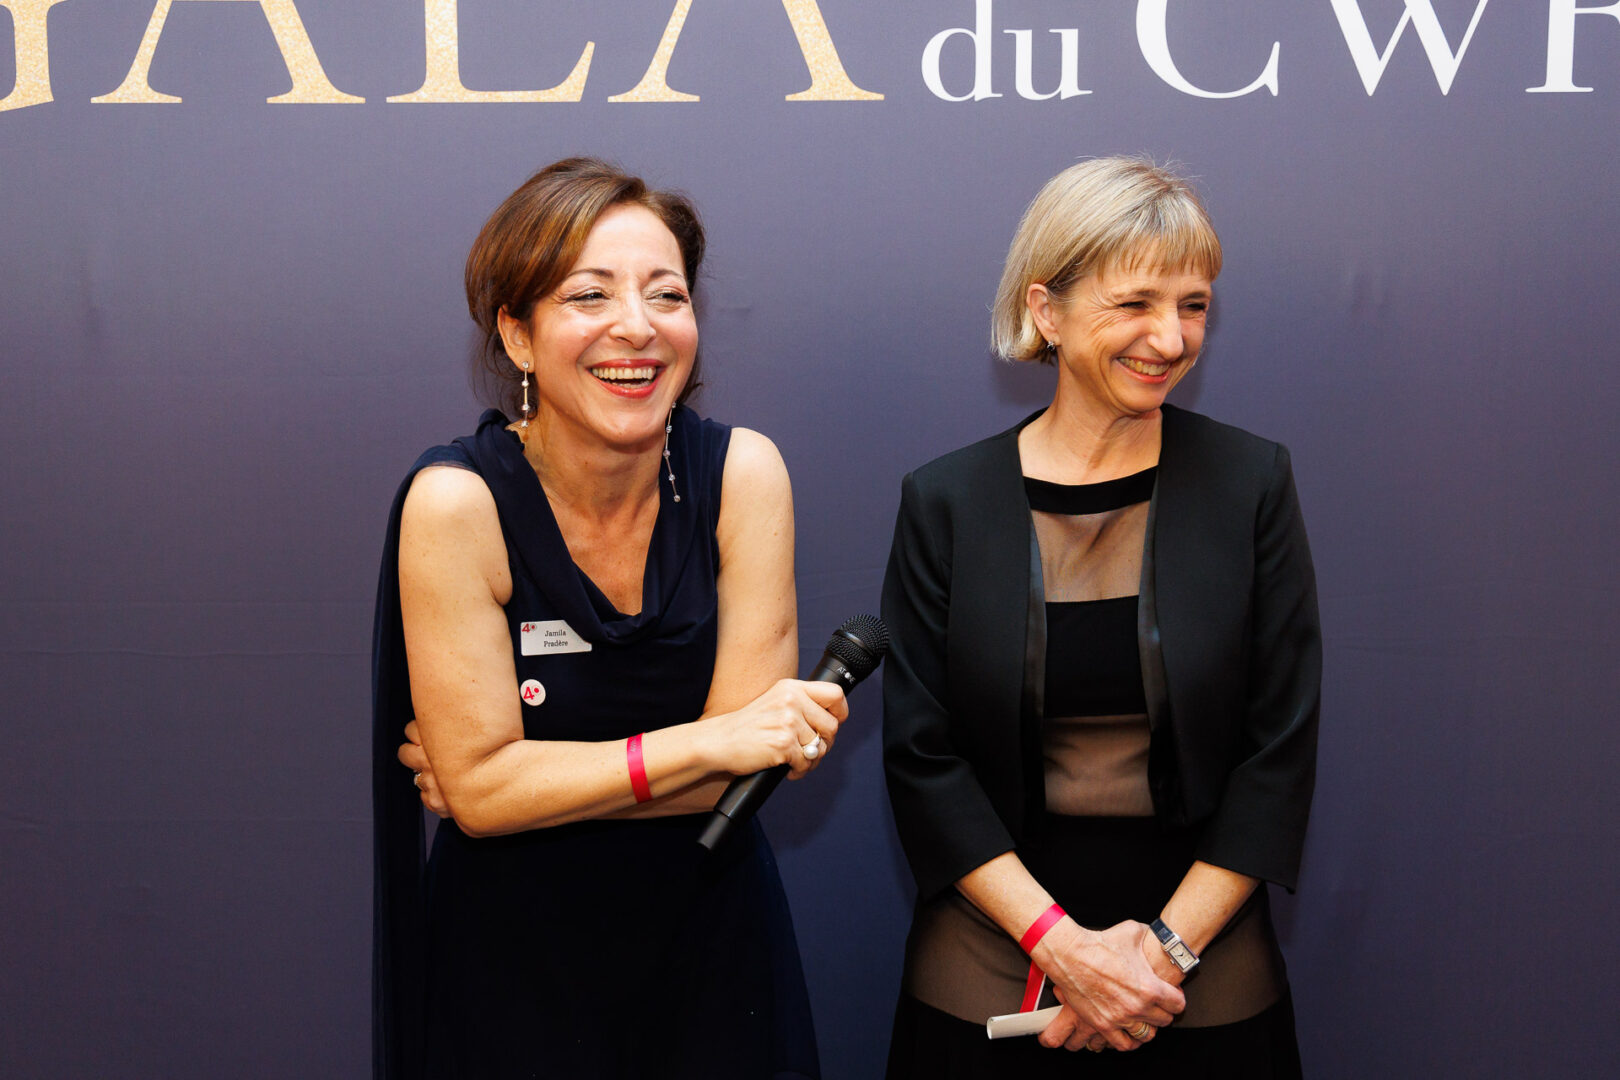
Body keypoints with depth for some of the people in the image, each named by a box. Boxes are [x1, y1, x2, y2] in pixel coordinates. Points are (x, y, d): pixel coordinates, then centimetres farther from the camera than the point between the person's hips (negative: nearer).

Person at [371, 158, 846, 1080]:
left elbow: (751, 762, -15)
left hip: (711, 937, 2)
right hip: (512, 961, -2)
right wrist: (710, 742, -24)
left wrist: (530, 777, -18)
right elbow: (478, 784, -20)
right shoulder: (457, 503, -18)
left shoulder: (742, 472, -13)